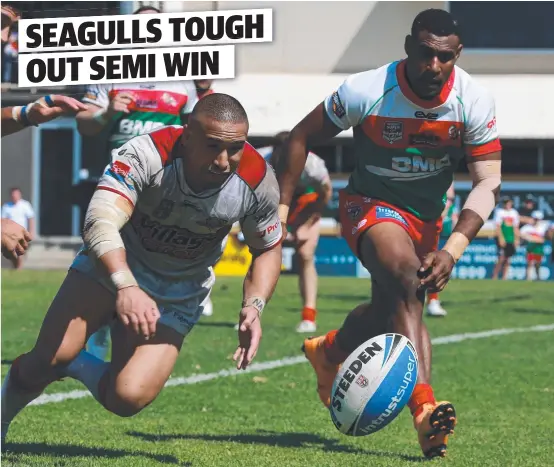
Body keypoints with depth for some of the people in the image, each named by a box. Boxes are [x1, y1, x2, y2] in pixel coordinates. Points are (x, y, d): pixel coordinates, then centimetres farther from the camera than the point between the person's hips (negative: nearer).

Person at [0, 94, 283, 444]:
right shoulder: (146, 155, -32)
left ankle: (76, 366, 17)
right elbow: (101, 222, -44)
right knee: (49, 356, -21)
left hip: (178, 295, 2)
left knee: (128, 398, -18)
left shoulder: (258, 182, -21)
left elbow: (268, 248, -2)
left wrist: (254, 306, -19)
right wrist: (126, 286, -60)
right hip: (113, 266, -2)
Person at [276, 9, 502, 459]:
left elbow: (488, 182, -19)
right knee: (406, 275, -34)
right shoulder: (366, 92, -25)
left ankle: (328, 352, 53)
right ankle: (425, 408, -45)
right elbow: (303, 136, -10)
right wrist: (281, 205, -12)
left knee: (390, 312, 18)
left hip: (427, 215, 5)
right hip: (370, 203, -5)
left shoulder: (475, 101, -19)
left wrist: (452, 251, -31)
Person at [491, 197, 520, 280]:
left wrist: (517, 239, 9)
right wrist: (501, 238, -15)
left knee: (507, 259, 4)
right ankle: (494, 277, -6)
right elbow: (498, 226, -8)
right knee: (501, 258, -12)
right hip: (502, 239, -5)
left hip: (511, 239, 5)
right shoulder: (499, 212, -3)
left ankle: (504, 278, 9)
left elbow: (516, 227, 14)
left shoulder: (514, 213, 12)